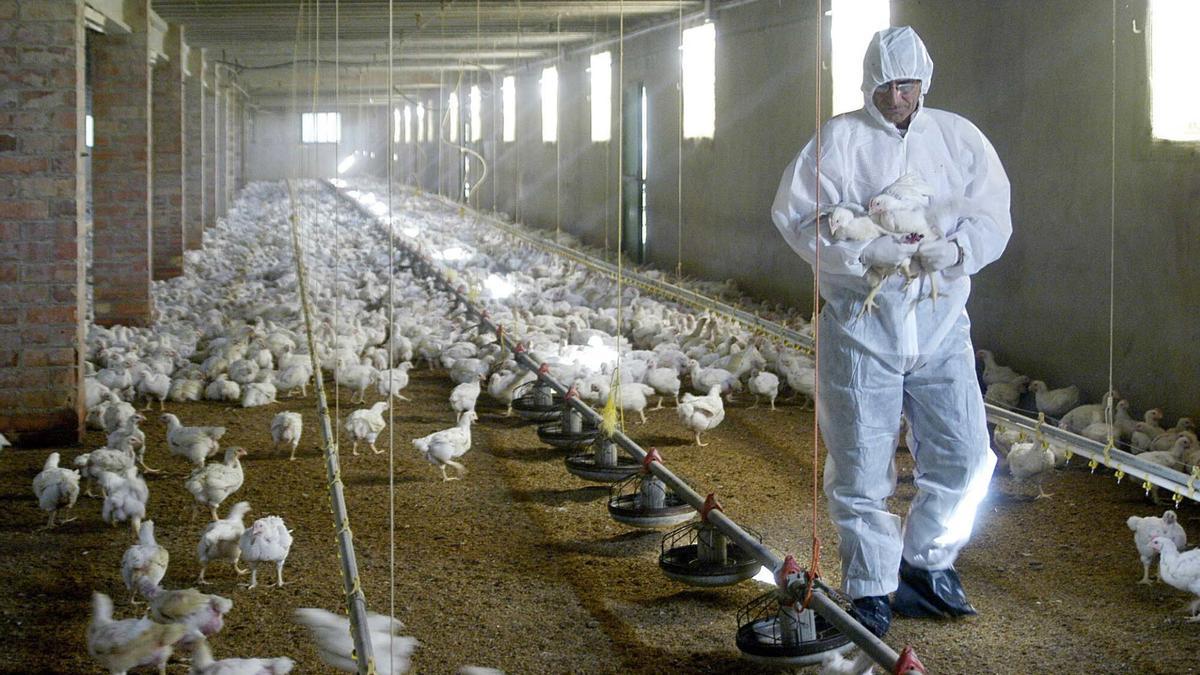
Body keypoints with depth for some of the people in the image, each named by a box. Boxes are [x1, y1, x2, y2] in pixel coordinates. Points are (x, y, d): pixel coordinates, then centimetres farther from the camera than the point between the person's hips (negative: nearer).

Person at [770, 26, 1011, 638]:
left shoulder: (958, 137, 8)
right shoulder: (837, 139, -1)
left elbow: (993, 217, 5)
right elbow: (796, 216, -7)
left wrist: (957, 249, -17)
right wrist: (866, 251, -19)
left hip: (940, 323, 3)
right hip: (858, 322, -3)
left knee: (964, 457, 2)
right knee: (860, 467, 2)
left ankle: (926, 564, 25)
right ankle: (871, 589, 17)